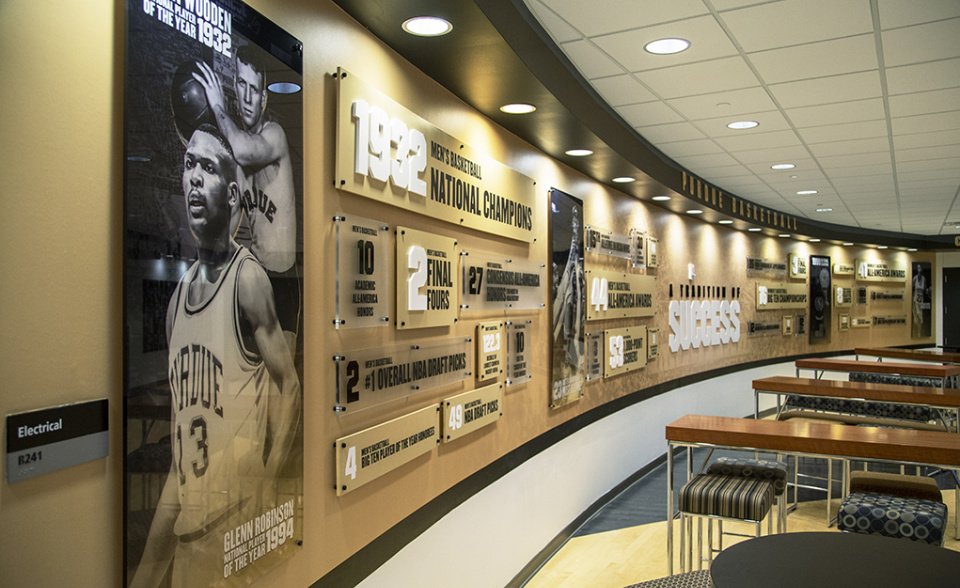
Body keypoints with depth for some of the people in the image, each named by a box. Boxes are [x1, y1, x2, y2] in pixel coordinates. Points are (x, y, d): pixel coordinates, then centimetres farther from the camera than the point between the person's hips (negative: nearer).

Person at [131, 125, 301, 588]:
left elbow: (288, 389, -15)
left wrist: (265, 485, -17)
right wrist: (174, 490, 14)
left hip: (232, 499, -6)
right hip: (182, 491, 7)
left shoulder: (248, 280, -14)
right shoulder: (178, 294, 8)